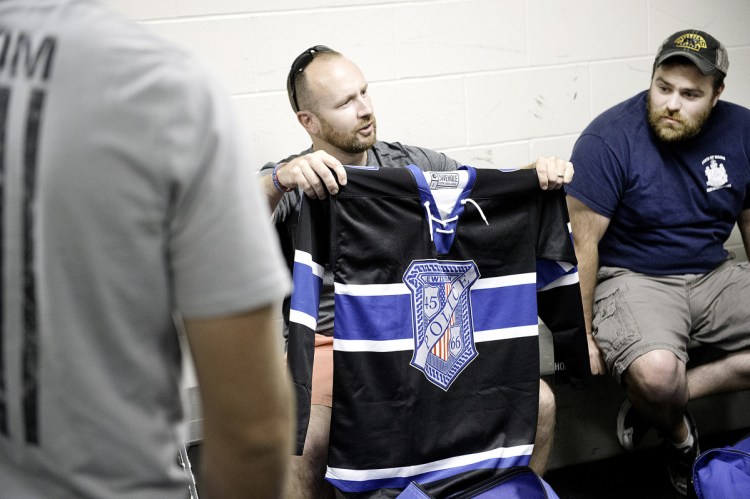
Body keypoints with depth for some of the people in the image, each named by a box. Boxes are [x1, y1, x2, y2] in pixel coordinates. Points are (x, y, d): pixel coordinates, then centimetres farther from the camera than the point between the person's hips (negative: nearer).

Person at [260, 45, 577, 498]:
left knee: (538, 404, -16)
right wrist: (280, 179, -40)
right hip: (331, 342, -3)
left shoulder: (413, 163, 12)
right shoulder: (286, 183, 0)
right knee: (301, 442, -34)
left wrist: (540, 172, -9)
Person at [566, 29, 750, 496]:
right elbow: (583, 242, -14)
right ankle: (677, 431, 2)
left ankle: (656, 403, -4)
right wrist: (582, 333, -13)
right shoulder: (609, 139, -17)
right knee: (655, 372, -33)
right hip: (632, 277, -5)